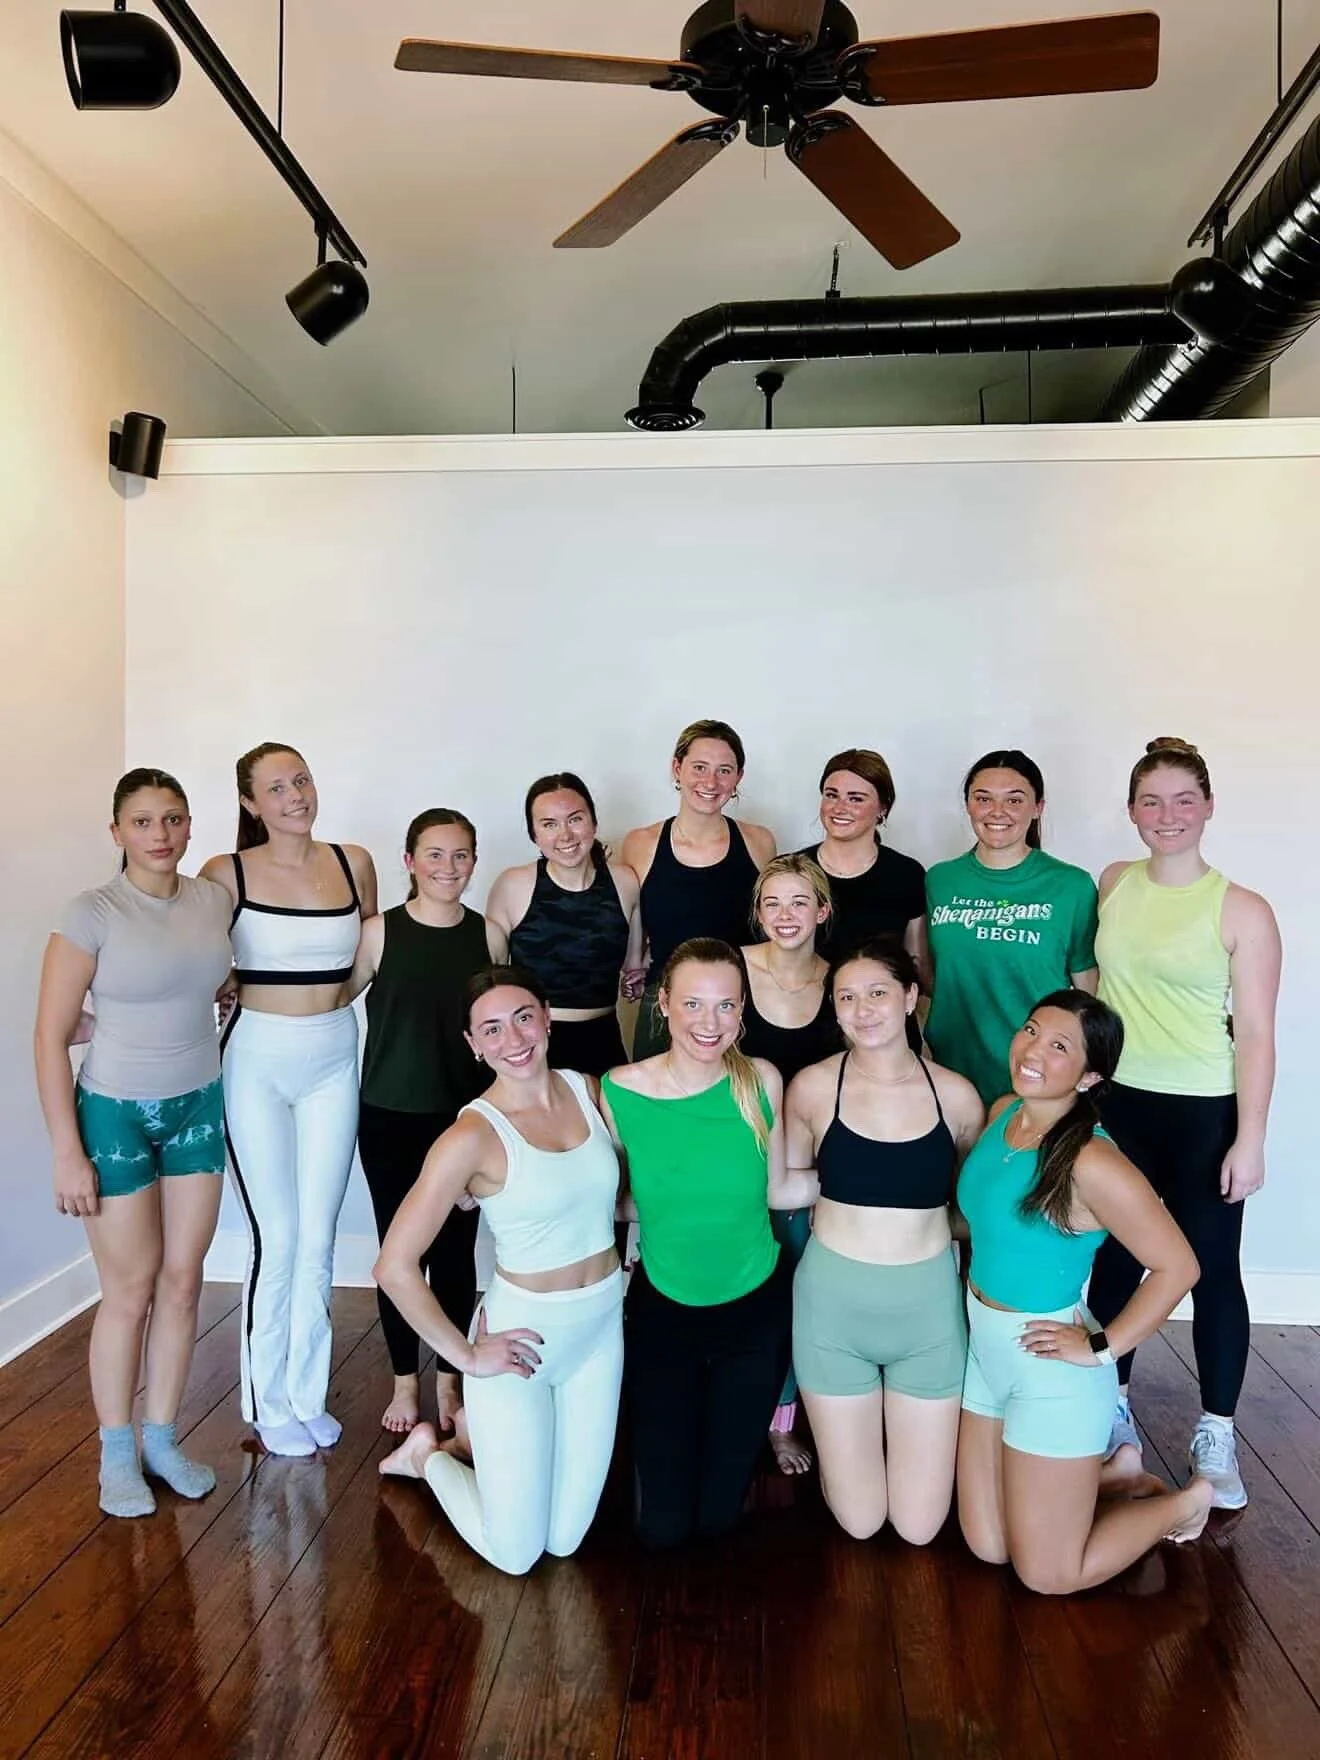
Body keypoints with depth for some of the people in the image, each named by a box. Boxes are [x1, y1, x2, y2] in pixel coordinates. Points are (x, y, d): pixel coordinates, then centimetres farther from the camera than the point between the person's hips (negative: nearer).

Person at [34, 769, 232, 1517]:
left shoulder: (214, 900, -1)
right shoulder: (92, 914, -13)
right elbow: (52, 1037, -12)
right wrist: (68, 1154, -13)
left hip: (197, 1107, 4)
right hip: (116, 1112, -4)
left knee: (182, 1282, 10)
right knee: (130, 1291, 5)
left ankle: (163, 1440, 28)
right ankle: (117, 1455, 25)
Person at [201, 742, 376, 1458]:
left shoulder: (352, 862, 2)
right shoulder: (227, 874, -6)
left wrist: (323, 1003, 2)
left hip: (333, 1061, 3)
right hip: (257, 1058, -3)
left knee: (318, 1237, 9)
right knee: (276, 1237, 3)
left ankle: (307, 1394, 26)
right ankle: (269, 1403, 22)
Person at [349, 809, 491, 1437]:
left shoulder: (488, 935, -1)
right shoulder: (380, 931, -7)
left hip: (464, 1116, 1)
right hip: (390, 1118, -1)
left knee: (455, 1252, 10)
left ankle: (448, 1381, 29)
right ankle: (405, 1381, 29)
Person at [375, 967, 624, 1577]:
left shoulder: (589, 1091, -5)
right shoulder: (474, 1135, -21)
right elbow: (394, 1267, -21)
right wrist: (466, 1356, -14)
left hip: (602, 1331, 5)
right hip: (521, 1338, -5)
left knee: (565, 1540, 14)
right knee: (515, 1554, 5)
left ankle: (473, 1433, 38)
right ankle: (427, 1453, 31)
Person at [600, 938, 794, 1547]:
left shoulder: (762, 1082, -14)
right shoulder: (620, 1090, -17)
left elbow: (775, 1190, -4)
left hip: (756, 1311, 1)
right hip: (663, 1311, 0)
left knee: (718, 1514, 15)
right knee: (662, 1525, 9)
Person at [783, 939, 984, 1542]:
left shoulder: (955, 1096, -6)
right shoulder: (813, 1087, -8)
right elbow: (785, 1180, 7)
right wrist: (841, 1178, -3)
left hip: (928, 1306, 1)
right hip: (834, 1301, 0)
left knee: (919, 1525, 10)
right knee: (859, 1521, 10)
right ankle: (830, 1430, 38)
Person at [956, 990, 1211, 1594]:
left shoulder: (1091, 1163, -26)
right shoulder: (1002, 1112, -3)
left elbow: (1177, 1266, -22)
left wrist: (1102, 1347, -17)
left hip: (1051, 1370, -7)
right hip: (985, 1349, 7)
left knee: (1049, 1575, 9)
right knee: (988, 1547, 18)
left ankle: (1184, 1501, 29)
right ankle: (1119, 1477, 36)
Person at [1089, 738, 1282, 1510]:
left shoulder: (1243, 911, -10)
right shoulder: (1115, 883, 2)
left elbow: (1255, 1032, -9)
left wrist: (1250, 1140, -11)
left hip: (1204, 1115, -3)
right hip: (1118, 1105, 3)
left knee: (1213, 1272, 8)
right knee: (1115, 1262, 13)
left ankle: (1217, 1436, 26)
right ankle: (1112, 1409, 32)